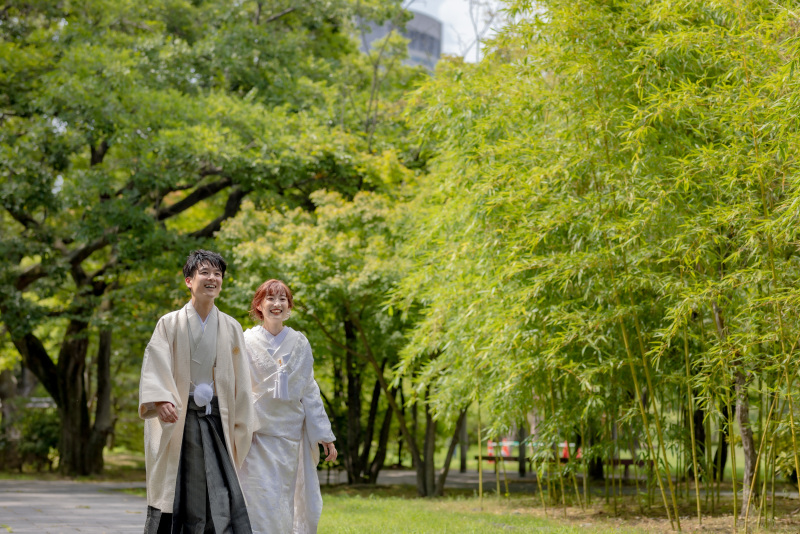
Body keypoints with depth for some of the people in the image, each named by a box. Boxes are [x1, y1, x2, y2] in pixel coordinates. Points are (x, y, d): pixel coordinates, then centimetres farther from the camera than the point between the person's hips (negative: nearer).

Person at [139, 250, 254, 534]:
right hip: (177, 419, -1)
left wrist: (242, 429, 5)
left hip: (216, 420, 1)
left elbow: (241, 382, 9)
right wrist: (160, 400, -27)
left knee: (222, 496, -8)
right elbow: (156, 366, -8)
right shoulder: (170, 324, 3)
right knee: (172, 495, 0)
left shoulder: (230, 328, 9)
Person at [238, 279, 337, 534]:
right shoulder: (246, 341, 2)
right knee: (262, 504, -11)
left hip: (289, 434, 3)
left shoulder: (299, 343, 9)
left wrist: (325, 436, 7)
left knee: (284, 503, 4)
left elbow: (310, 392, 11)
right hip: (257, 434, -3)